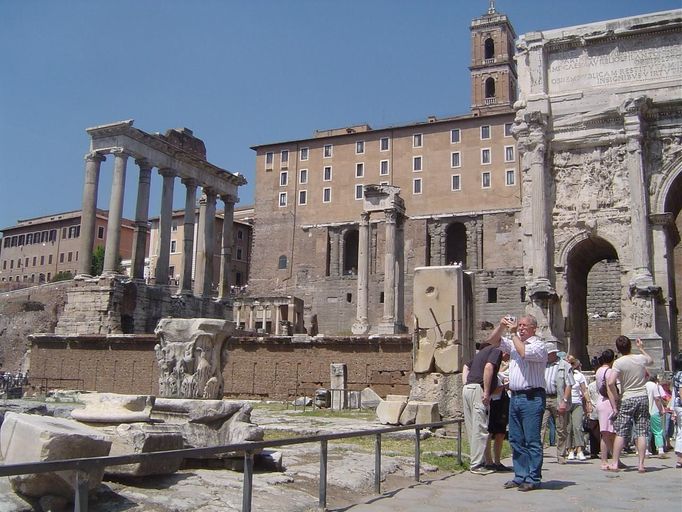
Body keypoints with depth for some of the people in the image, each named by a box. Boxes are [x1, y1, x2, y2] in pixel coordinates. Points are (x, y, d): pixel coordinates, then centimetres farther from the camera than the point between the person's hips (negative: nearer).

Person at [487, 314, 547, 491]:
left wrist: (513, 333, -14)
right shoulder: (514, 342, 17)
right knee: (516, 440, 9)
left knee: (532, 440, -4)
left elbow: (523, 352, -24)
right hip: (515, 397, 8)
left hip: (532, 398, -8)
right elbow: (493, 341, 18)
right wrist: (501, 326, 3)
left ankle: (533, 479, 1)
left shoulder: (538, 345, -5)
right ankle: (520, 476, 16)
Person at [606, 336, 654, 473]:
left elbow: (610, 383, -20)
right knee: (642, 433, 5)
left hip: (627, 399, -3)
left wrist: (616, 398, -6)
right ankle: (641, 464, 4)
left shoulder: (618, 362, -11)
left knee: (620, 433, 1)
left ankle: (615, 464, 2)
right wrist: (641, 348, 39)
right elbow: (651, 360, 27)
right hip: (642, 397, 3)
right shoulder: (641, 358, 1)